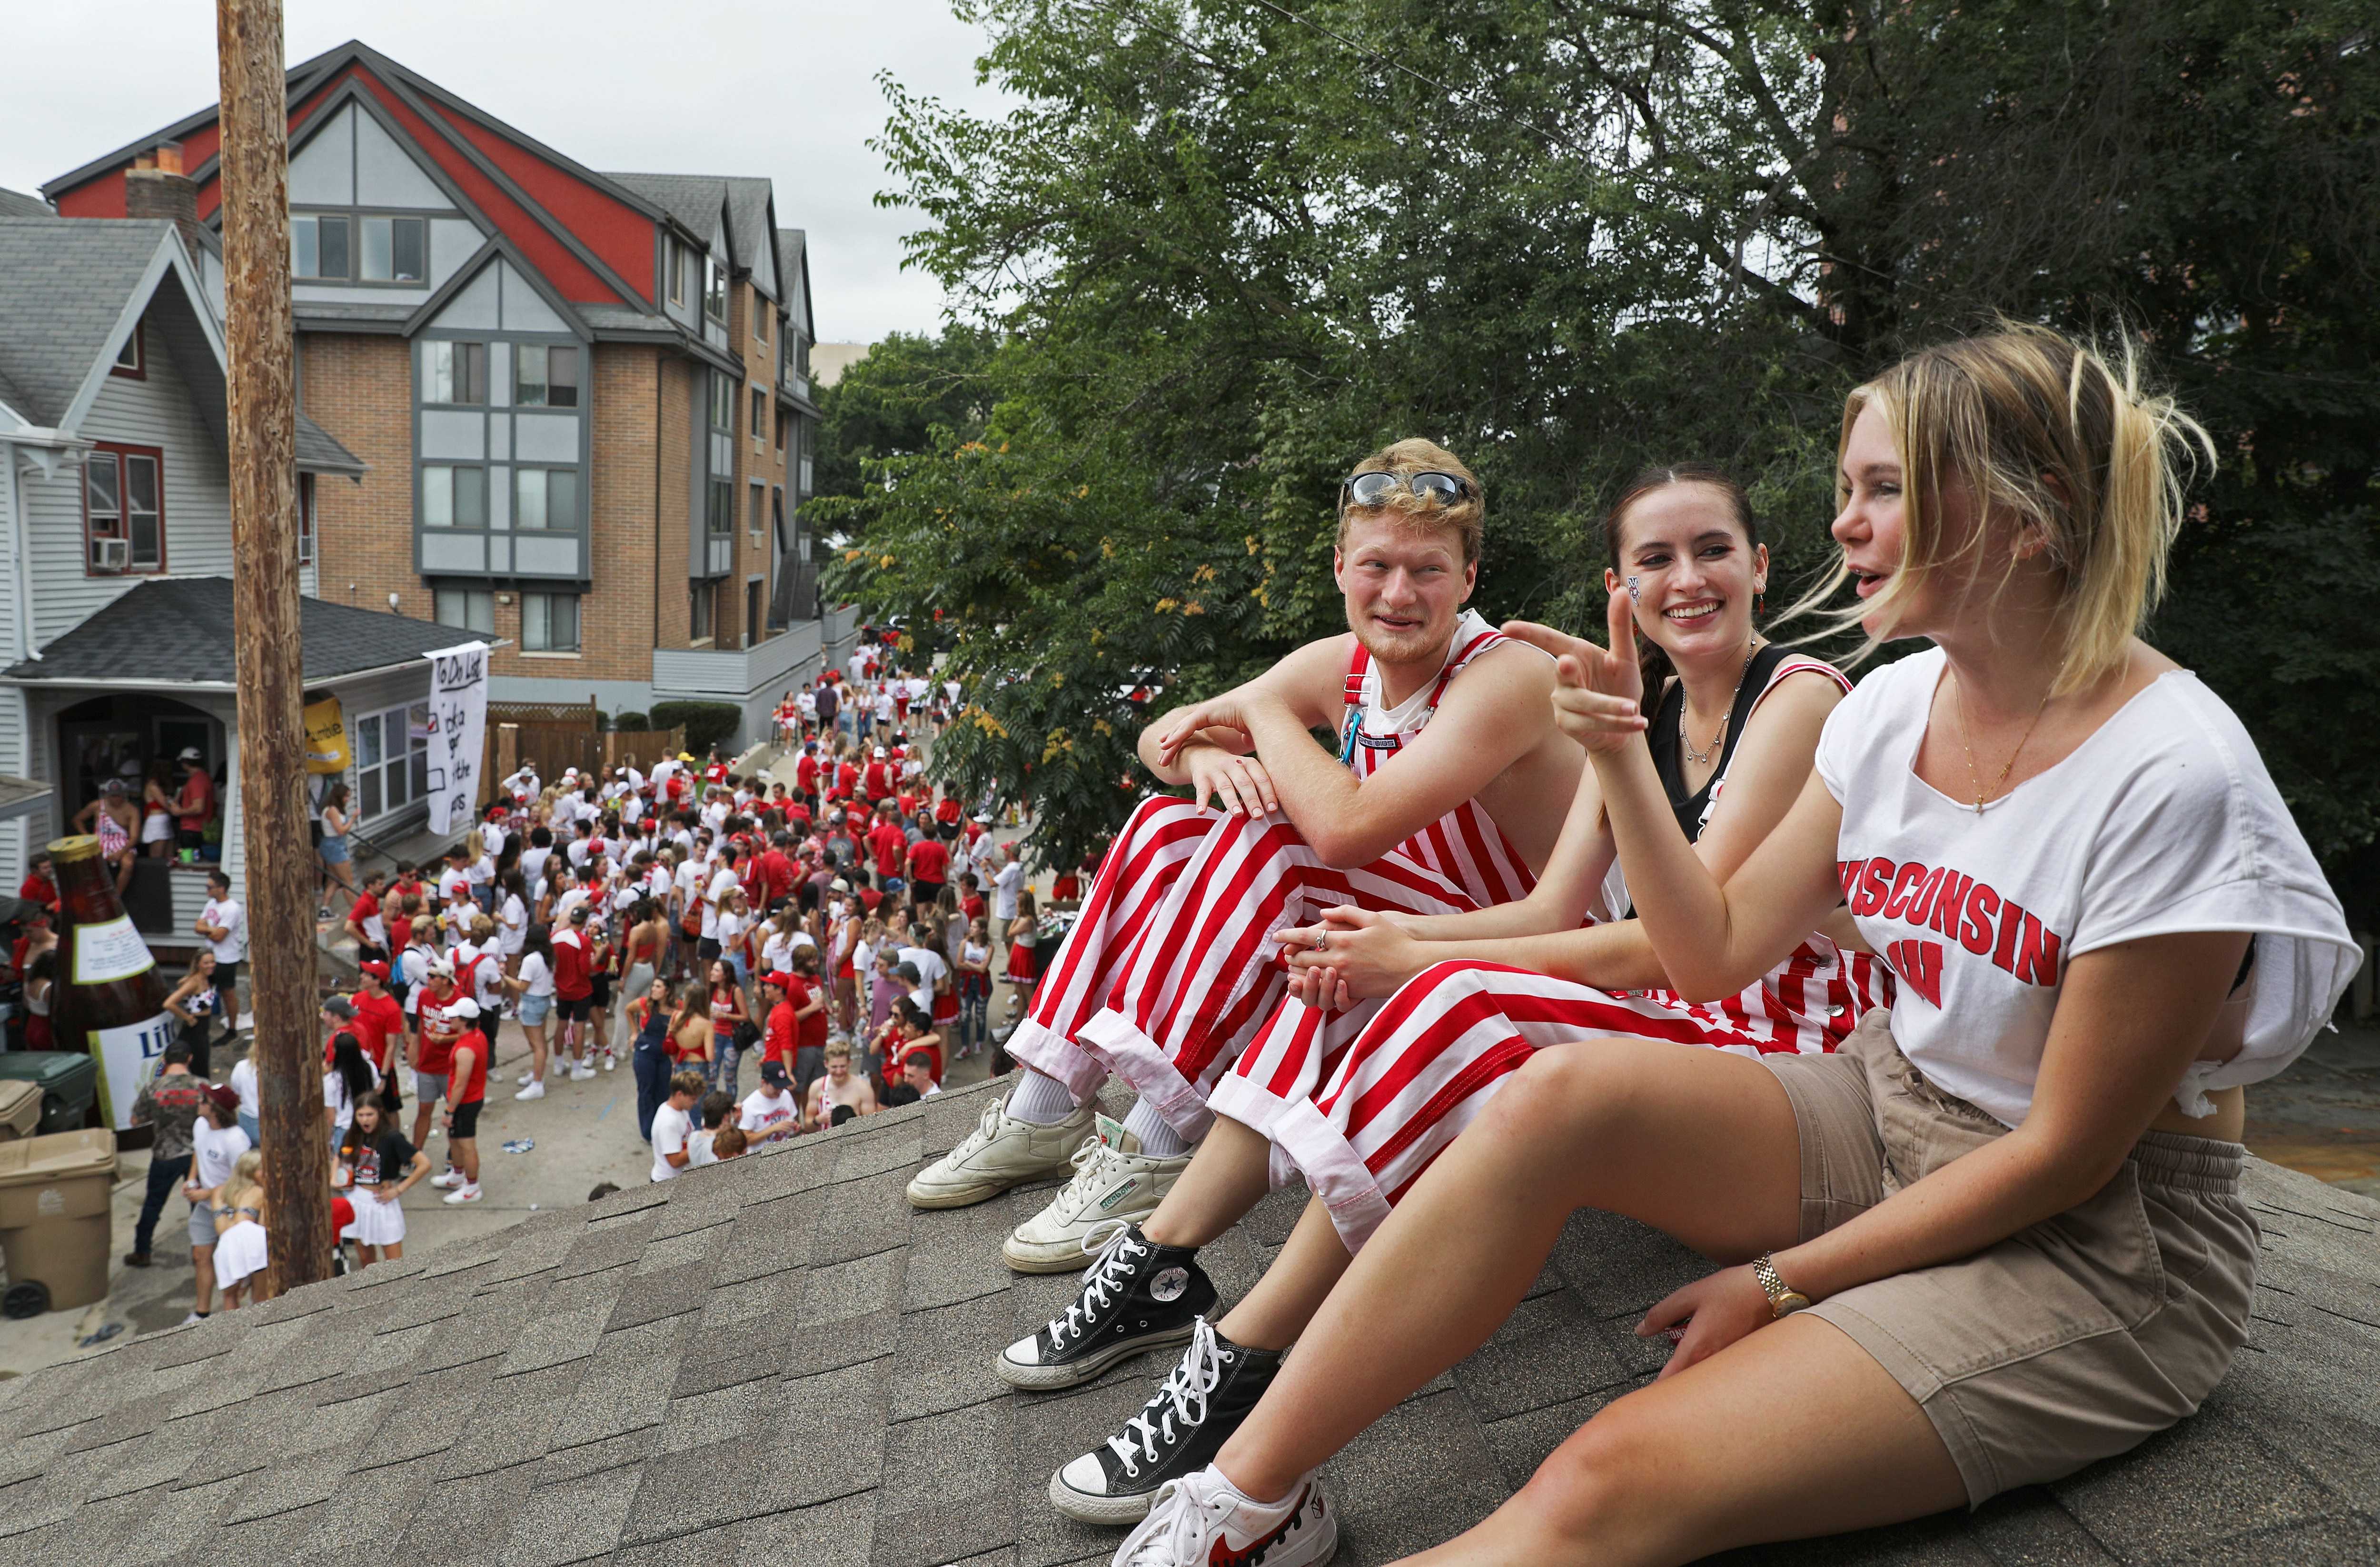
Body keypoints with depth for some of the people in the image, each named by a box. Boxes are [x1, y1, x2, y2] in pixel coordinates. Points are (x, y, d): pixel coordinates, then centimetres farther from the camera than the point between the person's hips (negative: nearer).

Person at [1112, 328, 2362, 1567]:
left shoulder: (2173, 775, -21)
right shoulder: (1896, 702, 0)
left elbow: (2068, 1154, -17)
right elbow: (1716, 953, 3)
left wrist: (1784, 1283, -14)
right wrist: (1621, 756, -10)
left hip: (2101, 1241, -6)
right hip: (1889, 1118, 6)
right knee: (1563, 1090, -23)